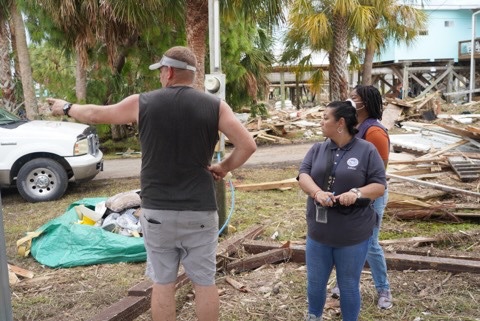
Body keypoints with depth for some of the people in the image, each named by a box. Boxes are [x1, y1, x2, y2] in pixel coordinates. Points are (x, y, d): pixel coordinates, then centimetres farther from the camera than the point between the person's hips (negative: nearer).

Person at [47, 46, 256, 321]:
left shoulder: (143, 103, -3)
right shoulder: (215, 106, -4)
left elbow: (96, 114, 11)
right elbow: (248, 145, -8)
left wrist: (66, 108, 30)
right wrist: (224, 167, 6)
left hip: (157, 210, 0)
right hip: (200, 211, 0)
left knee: (163, 282, 13)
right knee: (205, 281, 12)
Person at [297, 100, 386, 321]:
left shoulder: (367, 150, -6)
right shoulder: (317, 149, 6)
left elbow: (380, 186, -7)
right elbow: (303, 175, -5)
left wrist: (357, 192, -27)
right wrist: (317, 192, -26)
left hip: (353, 235, -4)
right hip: (318, 232, 4)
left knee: (348, 285, 11)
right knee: (315, 281, 18)